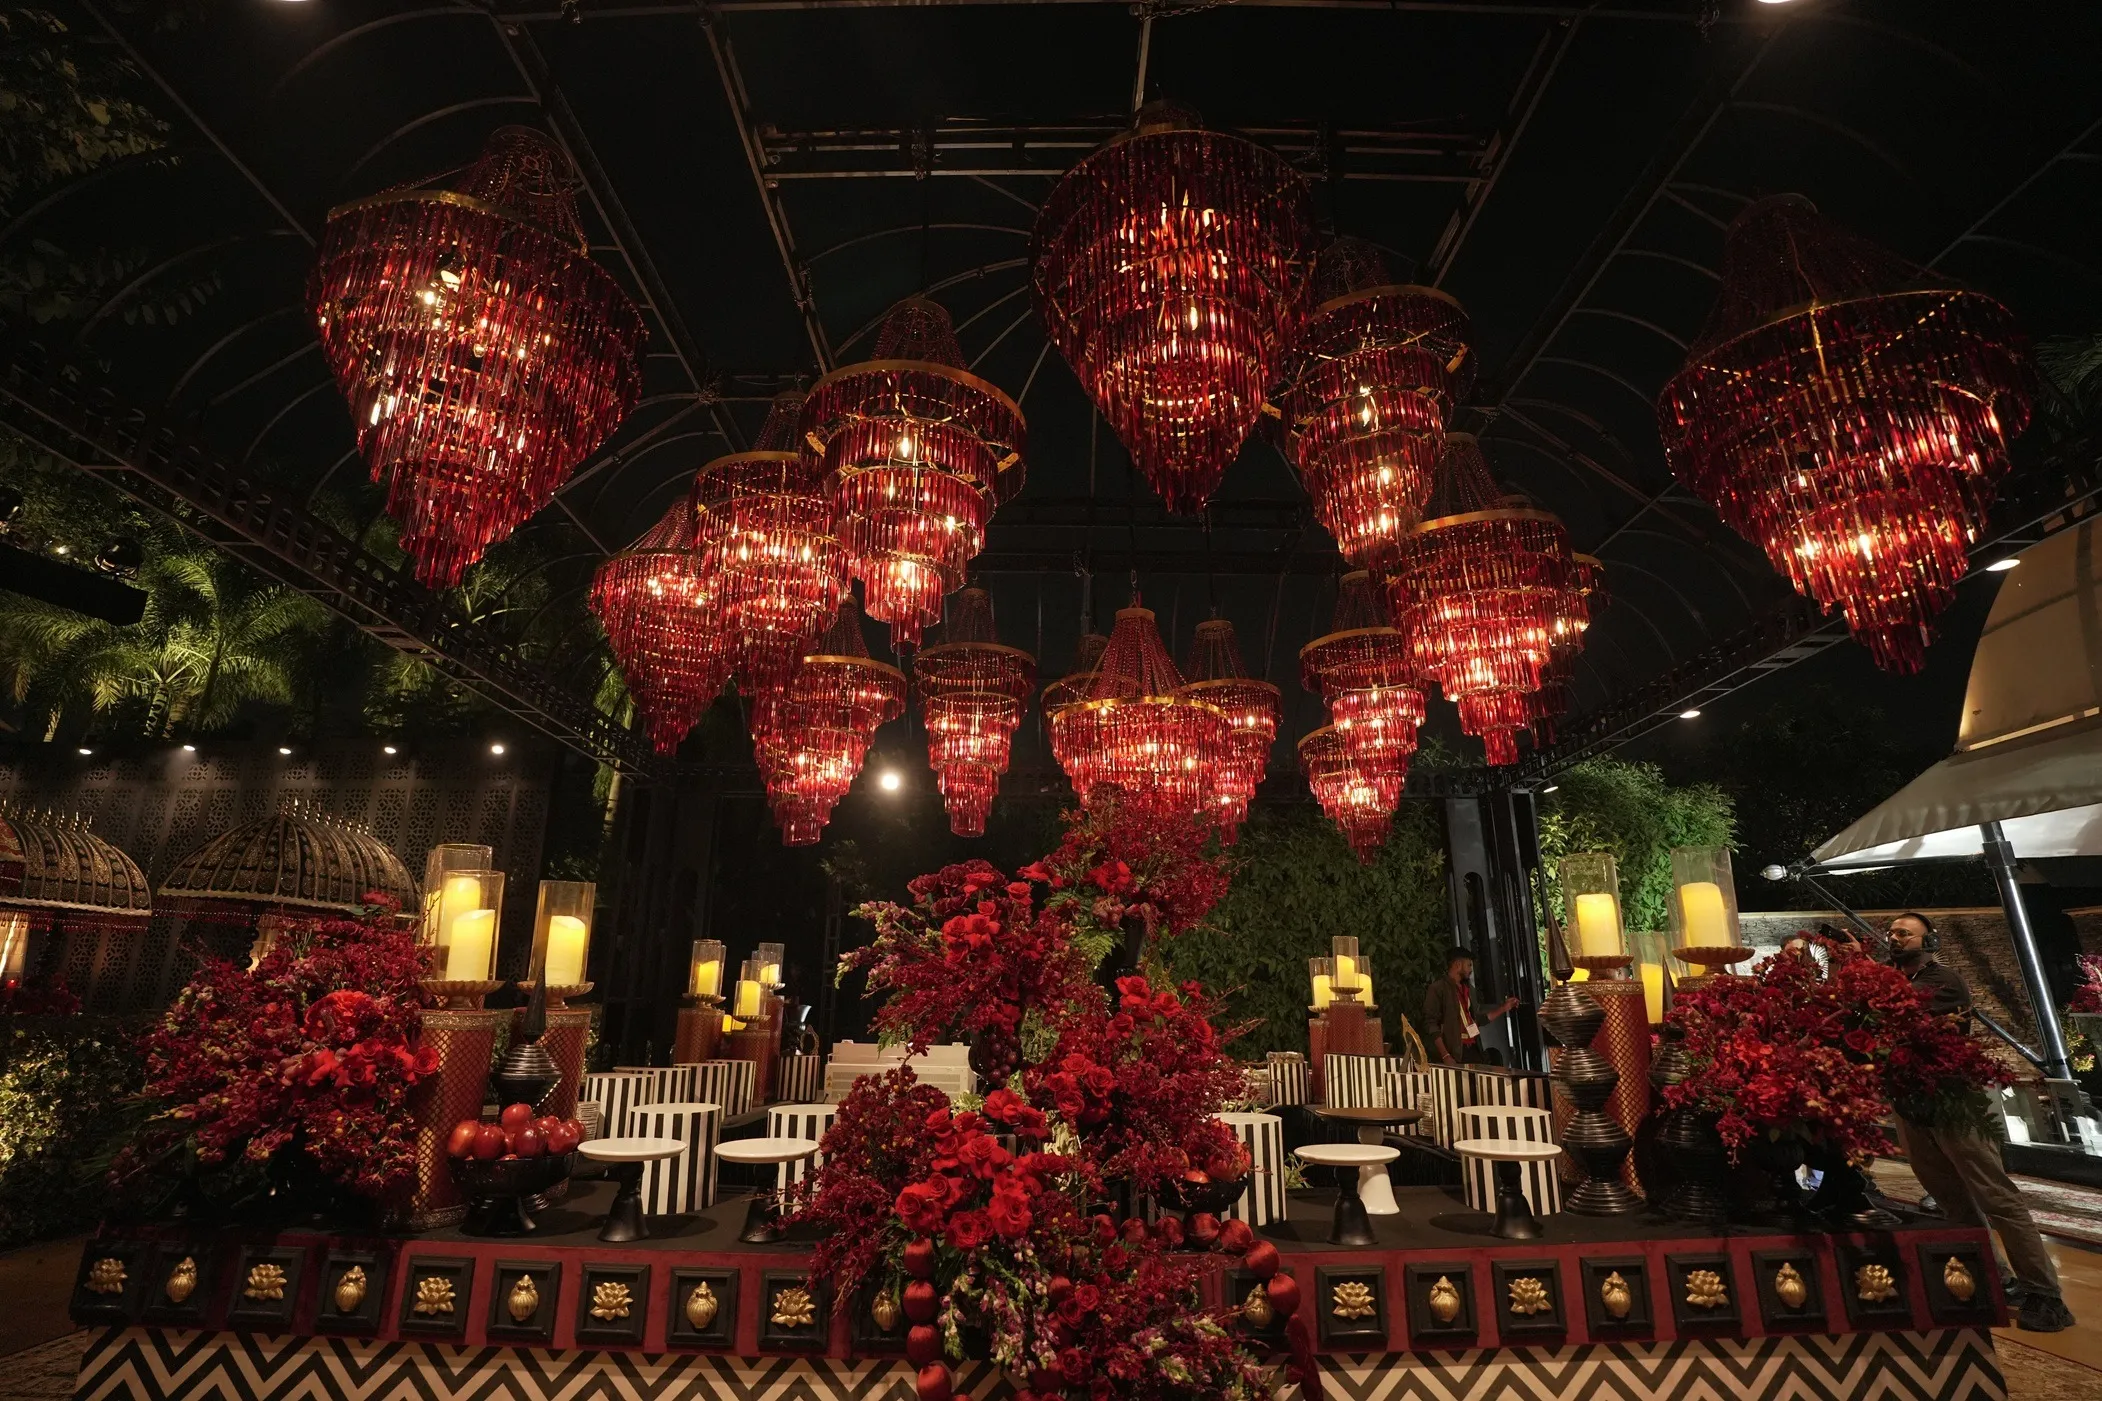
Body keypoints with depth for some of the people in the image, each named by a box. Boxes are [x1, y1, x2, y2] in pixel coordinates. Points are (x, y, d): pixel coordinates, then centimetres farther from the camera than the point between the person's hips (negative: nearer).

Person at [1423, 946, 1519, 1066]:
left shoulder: (1468, 990, 21)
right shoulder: (1438, 988, -5)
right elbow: (1430, 1023, -12)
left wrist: (1503, 1008, 28)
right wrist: (1445, 1056, -19)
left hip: (1474, 1050, 7)